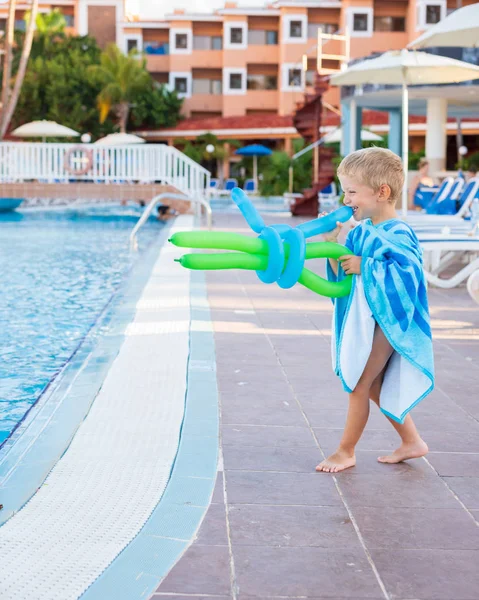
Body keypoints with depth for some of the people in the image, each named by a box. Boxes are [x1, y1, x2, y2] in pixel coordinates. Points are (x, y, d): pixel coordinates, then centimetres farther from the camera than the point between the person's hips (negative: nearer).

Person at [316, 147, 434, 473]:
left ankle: (346, 452, 16)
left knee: (359, 387, 0)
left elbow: (406, 275, -31)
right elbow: (343, 276, 8)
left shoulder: (398, 235, -20)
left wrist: (365, 266, -26)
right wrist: (332, 246, -6)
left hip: (384, 323, -9)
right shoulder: (361, 232, 5)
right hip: (362, 321, 9)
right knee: (374, 386, 18)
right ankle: (411, 441, 31)